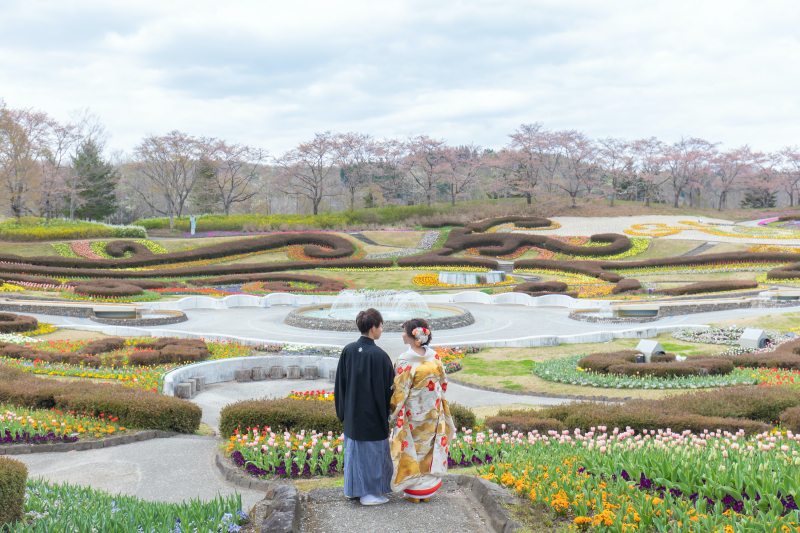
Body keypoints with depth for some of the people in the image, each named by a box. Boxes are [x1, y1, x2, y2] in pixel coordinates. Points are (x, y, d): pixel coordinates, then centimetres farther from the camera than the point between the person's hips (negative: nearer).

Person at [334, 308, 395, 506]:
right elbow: (388, 387, -15)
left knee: (354, 448, 18)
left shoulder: (348, 351, -5)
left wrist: (343, 410, 13)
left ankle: (353, 489, 29)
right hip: (372, 414, -6)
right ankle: (368, 492, 15)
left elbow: (341, 382, 3)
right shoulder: (379, 355, -21)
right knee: (372, 450, 7)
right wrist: (387, 413, 0)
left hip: (352, 413, 6)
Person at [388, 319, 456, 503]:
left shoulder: (405, 360, -18)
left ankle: (413, 491, 16)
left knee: (412, 449, 8)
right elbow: (443, 382, 7)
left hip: (412, 413, -4)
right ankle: (428, 489, 24)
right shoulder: (434, 356, -3)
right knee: (429, 447, 15)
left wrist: (393, 413, -5)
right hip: (433, 411, 5)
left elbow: (400, 390, -15)